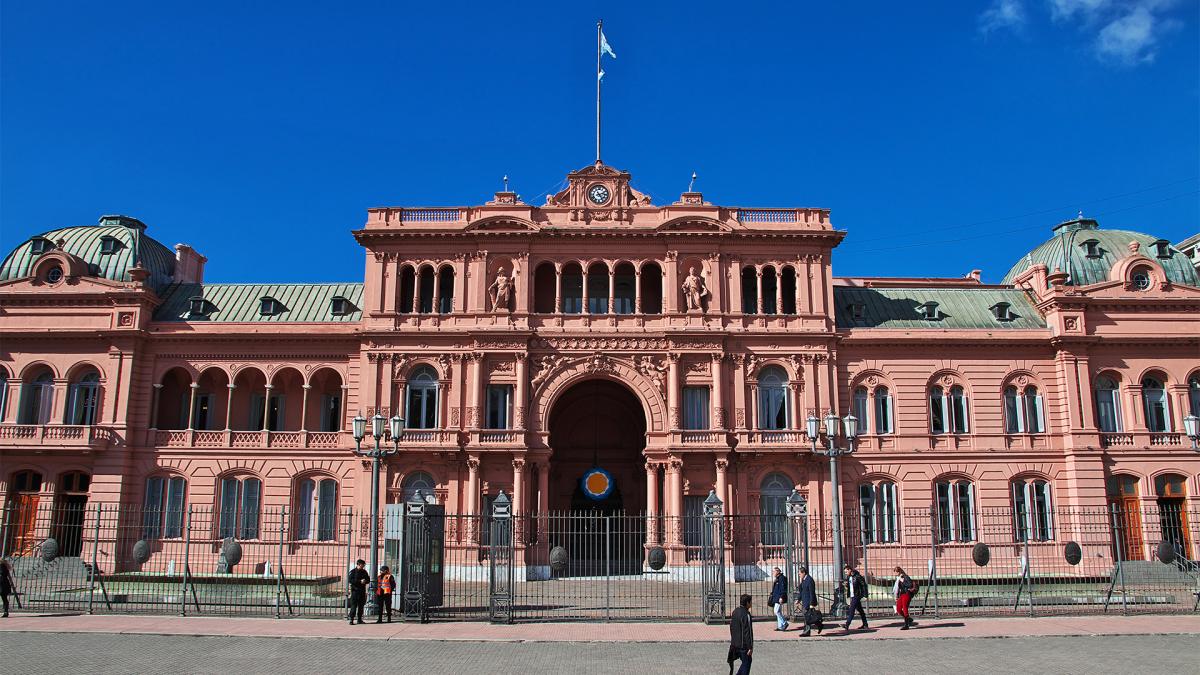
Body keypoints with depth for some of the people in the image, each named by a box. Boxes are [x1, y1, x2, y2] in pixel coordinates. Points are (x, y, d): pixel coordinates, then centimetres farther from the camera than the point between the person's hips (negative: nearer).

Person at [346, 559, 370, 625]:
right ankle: (351, 620, -8)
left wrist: (365, 581, -8)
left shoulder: (364, 572, 13)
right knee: (353, 605, -9)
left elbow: (368, 580, 16)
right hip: (355, 590, -5)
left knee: (361, 605, 7)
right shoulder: (352, 572, -2)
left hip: (362, 591, 5)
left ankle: (359, 619, 14)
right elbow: (350, 580, -13)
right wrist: (360, 581, -18)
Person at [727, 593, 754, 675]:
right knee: (746, 663, 4)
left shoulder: (735, 611, 6)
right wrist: (750, 647, -17)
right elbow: (748, 632, -21)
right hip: (743, 644, -8)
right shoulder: (746, 615, -21)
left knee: (745, 662, 20)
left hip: (734, 643, 8)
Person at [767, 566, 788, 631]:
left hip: (779, 598, -10)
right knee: (778, 612, 11)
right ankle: (780, 626, 14)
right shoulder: (777, 579, 16)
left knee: (777, 611, -11)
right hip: (776, 598, 10)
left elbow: (783, 589, -19)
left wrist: (781, 597, -23)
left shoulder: (782, 578, -14)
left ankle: (784, 623, -2)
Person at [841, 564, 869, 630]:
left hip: (856, 596, -8)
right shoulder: (848, 577, 10)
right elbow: (848, 586, 20)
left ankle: (847, 625, -18)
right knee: (860, 610, 14)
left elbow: (864, 585, -12)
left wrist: (865, 595, -14)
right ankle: (865, 624, 21)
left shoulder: (857, 576, -14)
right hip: (852, 596, 8)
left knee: (851, 610, -13)